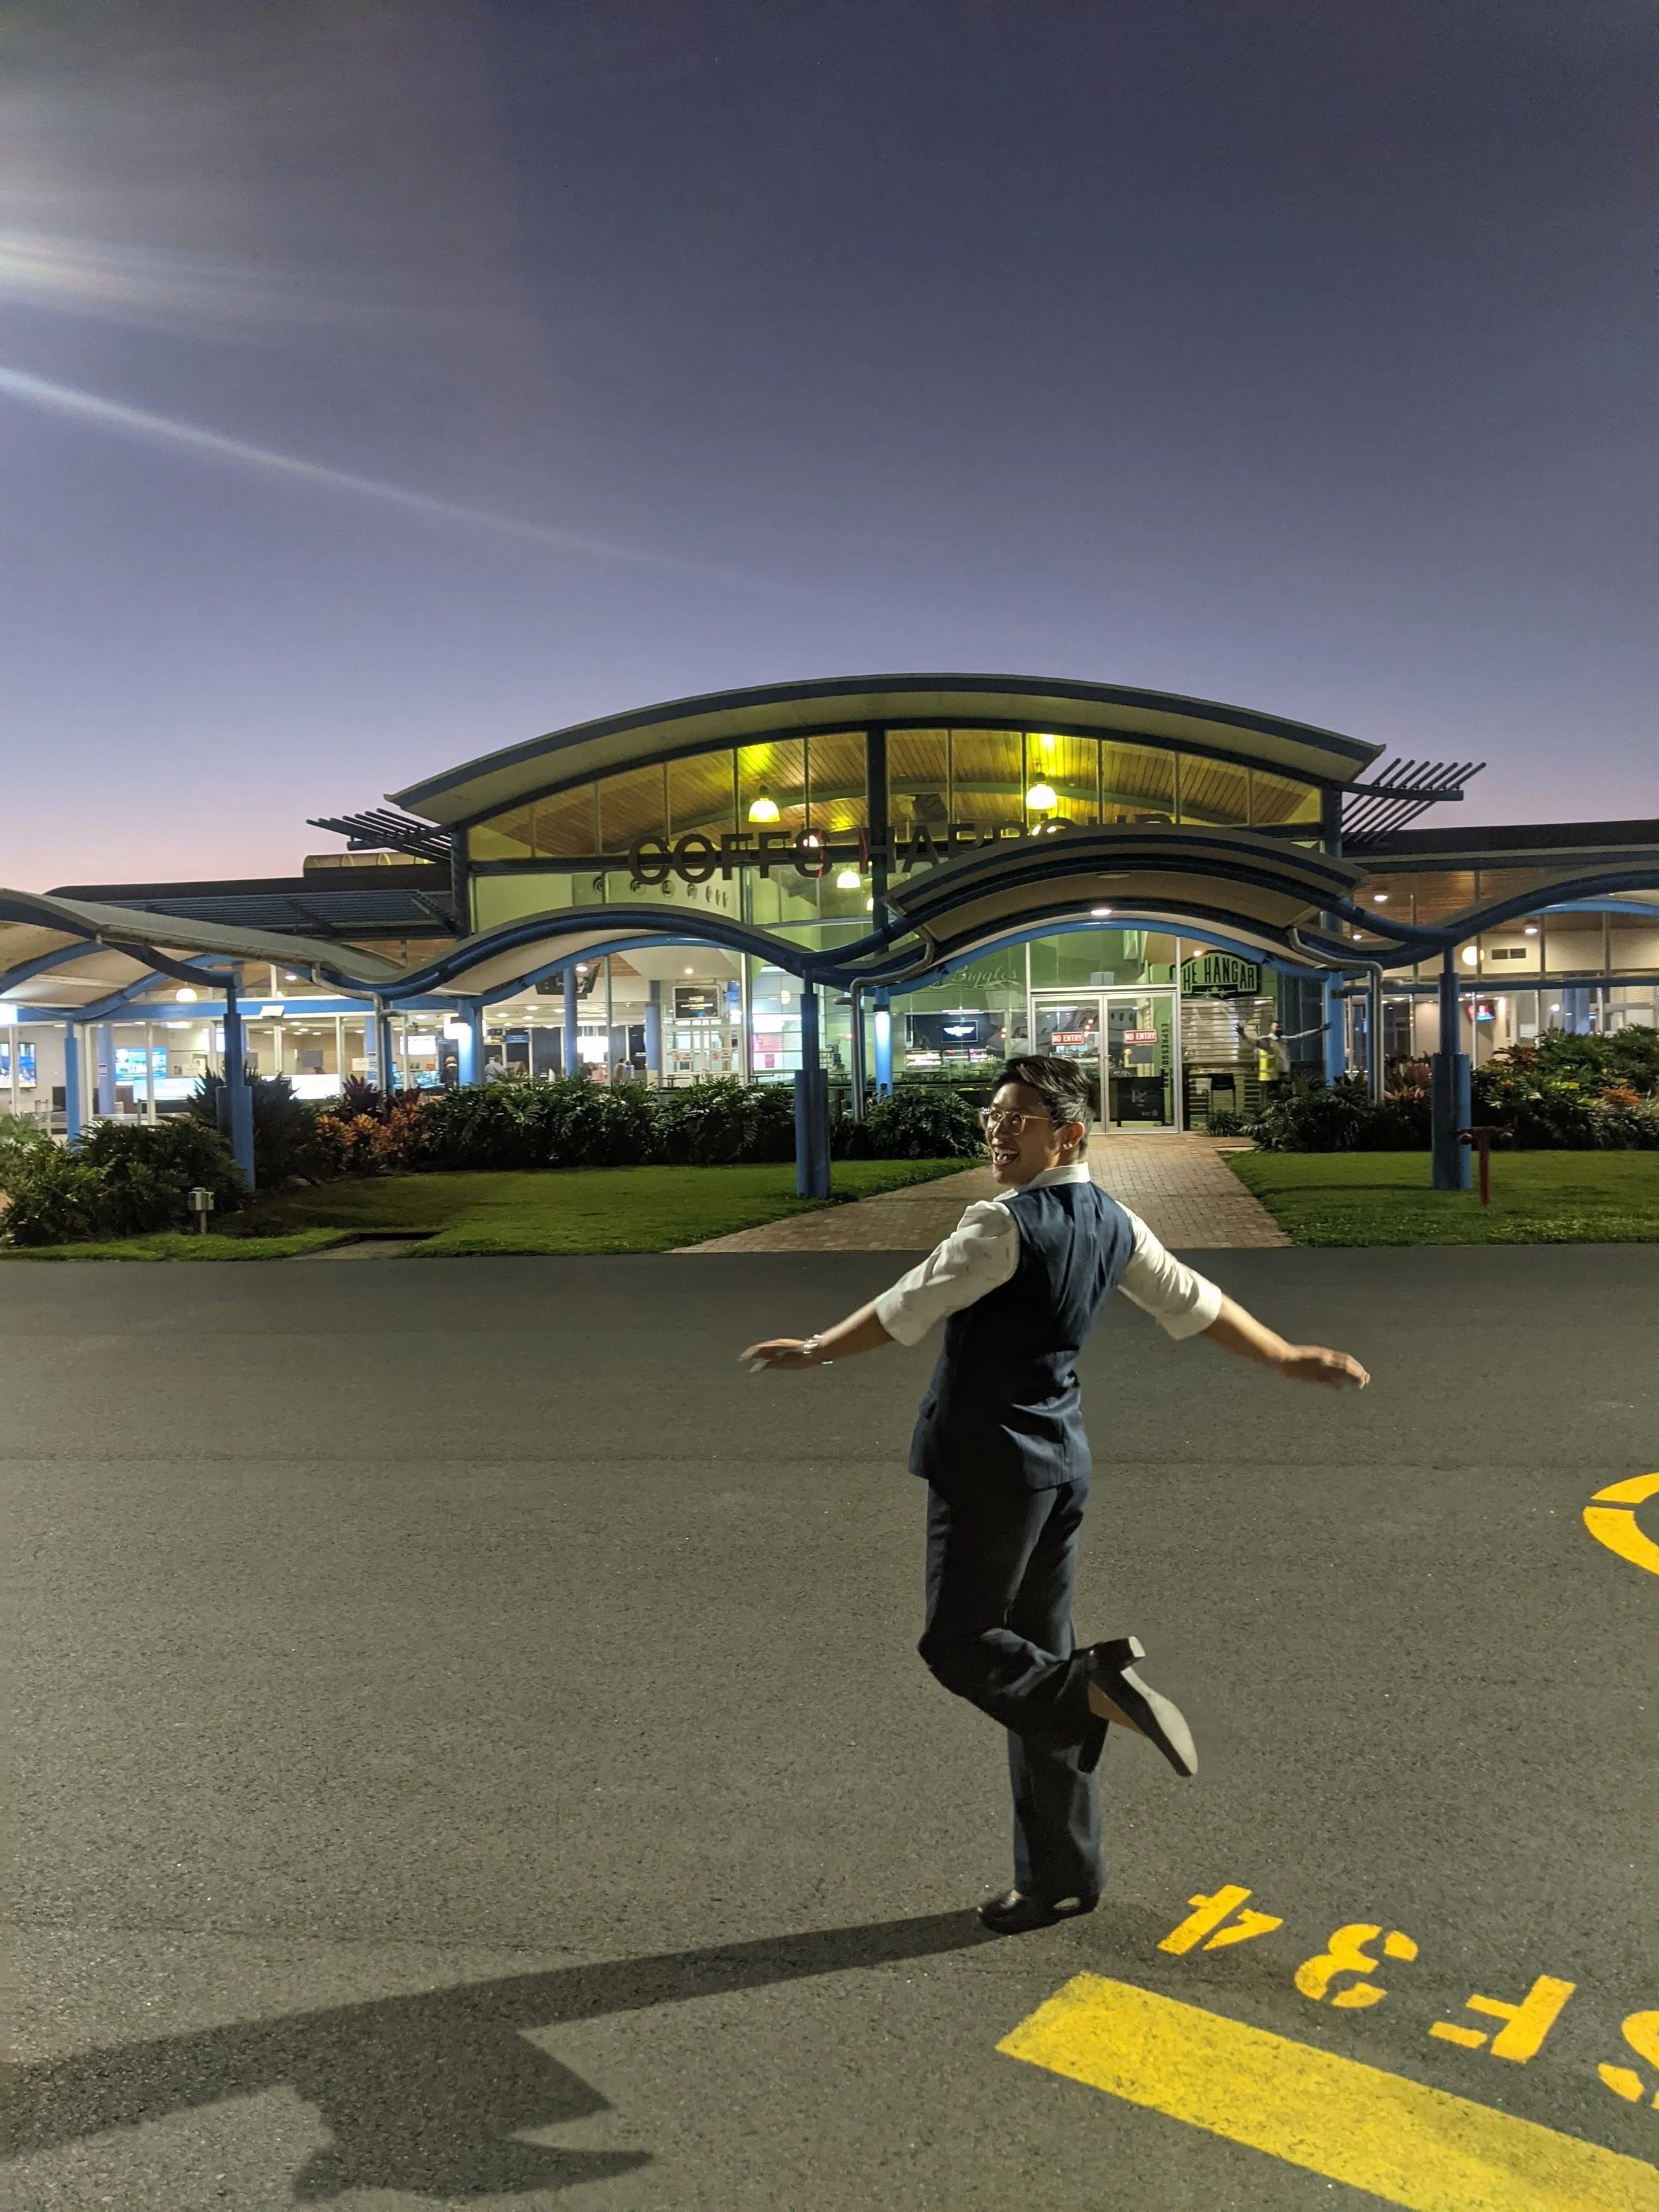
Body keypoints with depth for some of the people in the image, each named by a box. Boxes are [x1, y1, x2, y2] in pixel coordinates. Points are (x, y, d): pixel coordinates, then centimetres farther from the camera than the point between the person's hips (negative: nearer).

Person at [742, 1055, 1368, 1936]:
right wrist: (1288, 1357, 27)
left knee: (959, 1642, 2)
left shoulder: (1004, 1222, -16)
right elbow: (1195, 1302, 15)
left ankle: (1096, 1686, -21)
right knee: (1034, 1650, 12)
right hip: (1062, 1457, 8)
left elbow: (904, 1311, -10)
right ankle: (1059, 1876, 20)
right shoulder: (1113, 1223, 7)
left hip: (992, 1458, -8)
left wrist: (813, 1351, 3)